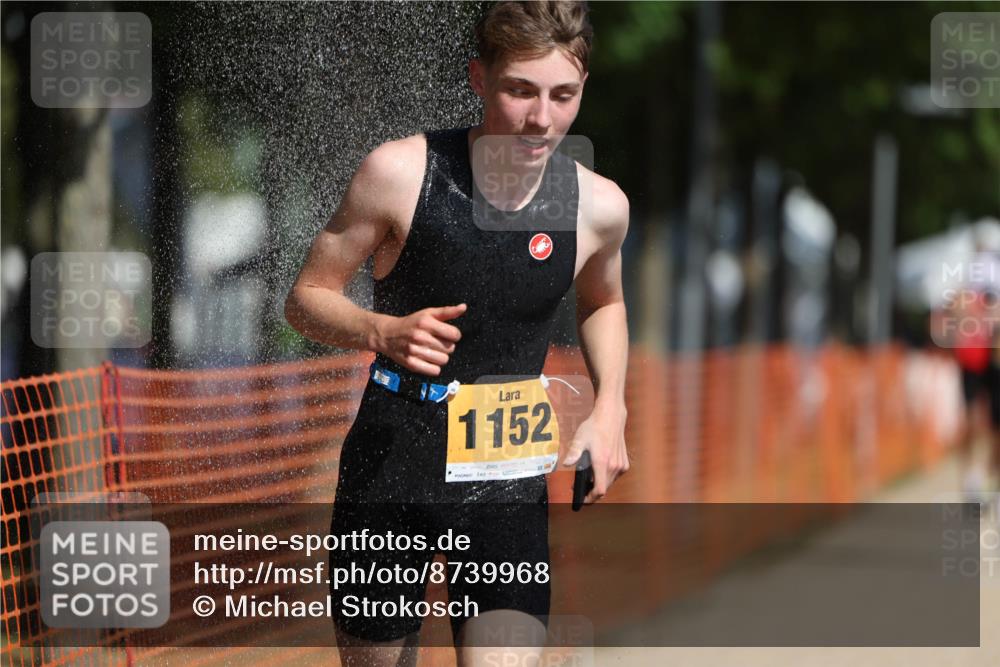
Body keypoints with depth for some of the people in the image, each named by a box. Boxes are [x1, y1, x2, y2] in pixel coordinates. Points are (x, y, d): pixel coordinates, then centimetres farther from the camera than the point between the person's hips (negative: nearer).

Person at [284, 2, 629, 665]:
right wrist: (382, 331, -21)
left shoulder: (599, 206, -3)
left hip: (507, 484, 1)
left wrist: (610, 408, 6)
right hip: (386, 468, -1)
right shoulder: (401, 173, -11)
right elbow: (307, 298, -1)